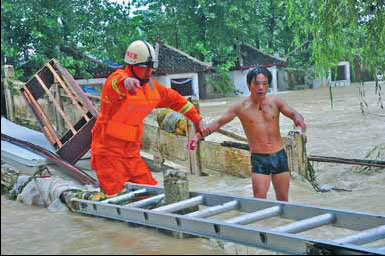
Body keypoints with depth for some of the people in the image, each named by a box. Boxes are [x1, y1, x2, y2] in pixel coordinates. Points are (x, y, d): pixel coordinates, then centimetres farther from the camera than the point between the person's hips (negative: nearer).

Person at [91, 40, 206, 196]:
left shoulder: (152, 87, 9)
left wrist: (197, 119, 23)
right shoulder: (118, 78, -14)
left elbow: (175, 99, 23)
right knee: (115, 195, -9)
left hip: (132, 151, 7)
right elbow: (115, 83, -39)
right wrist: (125, 81, -63)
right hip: (109, 150, -7)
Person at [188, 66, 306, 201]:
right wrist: (198, 135, -17)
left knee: (283, 199, 10)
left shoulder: (274, 102, 2)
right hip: (259, 159, -2)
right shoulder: (240, 107, -3)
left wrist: (298, 118, -30)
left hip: (279, 156, 2)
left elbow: (292, 113, -5)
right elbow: (218, 122, -4)